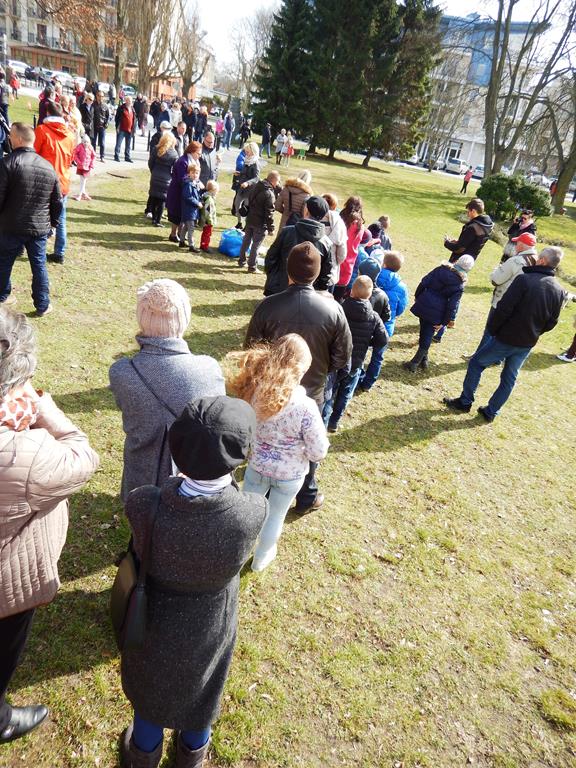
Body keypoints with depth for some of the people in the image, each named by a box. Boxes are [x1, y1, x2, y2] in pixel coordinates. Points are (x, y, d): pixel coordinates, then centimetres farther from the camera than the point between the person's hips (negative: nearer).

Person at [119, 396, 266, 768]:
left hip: (155, 624, 0)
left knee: (151, 690, 32)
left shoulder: (142, 504, -37)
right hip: (211, 629, 0)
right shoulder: (254, 512, -36)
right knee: (201, 690, 33)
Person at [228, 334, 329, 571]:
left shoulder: (253, 390, -21)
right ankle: (261, 558, 48)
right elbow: (318, 453, -21)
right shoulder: (305, 407, -31)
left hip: (256, 464, 3)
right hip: (289, 474, -3)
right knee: (275, 516, 24)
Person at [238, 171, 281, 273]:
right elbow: (269, 213, -20)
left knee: (246, 241, 18)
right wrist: (271, 228, -14)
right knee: (256, 245, 2)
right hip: (260, 223, -8)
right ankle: (252, 266, 8)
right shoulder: (269, 194, -21)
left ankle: (241, 261, 29)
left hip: (249, 220, 8)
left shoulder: (254, 187, 5)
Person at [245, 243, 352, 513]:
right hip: (312, 392, 0)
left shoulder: (268, 306, -21)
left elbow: (251, 349, -11)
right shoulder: (333, 309, -19)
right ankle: (306, 498, 38)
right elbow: (342, 357, -10)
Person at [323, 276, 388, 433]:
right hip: (356, 364, 2)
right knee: (345, 395, 19)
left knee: (329, 393, 13)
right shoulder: (374, 317, -10)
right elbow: (383, 341, -8)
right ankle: (334, 423, 30)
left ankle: (322, 424, 17)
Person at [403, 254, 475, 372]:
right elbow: (453, 304, -11)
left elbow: (424, 282, -2)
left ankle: (423, 360, 32)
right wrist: (447, 321, -5)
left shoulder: (441, 269, -3)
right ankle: (414, 363, 7)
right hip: (437, 313, -2)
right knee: (427, 337, 8)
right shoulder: (460, 284, -9)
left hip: (424, 305, 3)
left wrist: (417, 296, 10)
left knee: (424, 333, 21)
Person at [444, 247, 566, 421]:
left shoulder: (524, 279, -20)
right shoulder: (560, 291, -1)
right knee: (509, 378, 19)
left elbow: (503, 309, -22)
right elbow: (551, 323, 6)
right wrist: (532, 333, 18)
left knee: (476, 364, 13)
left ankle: (465, 402, 19)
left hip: (505, 339, -6)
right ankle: (491, 412, 28)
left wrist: (491, 330, -10)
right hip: (527, 345, 6)